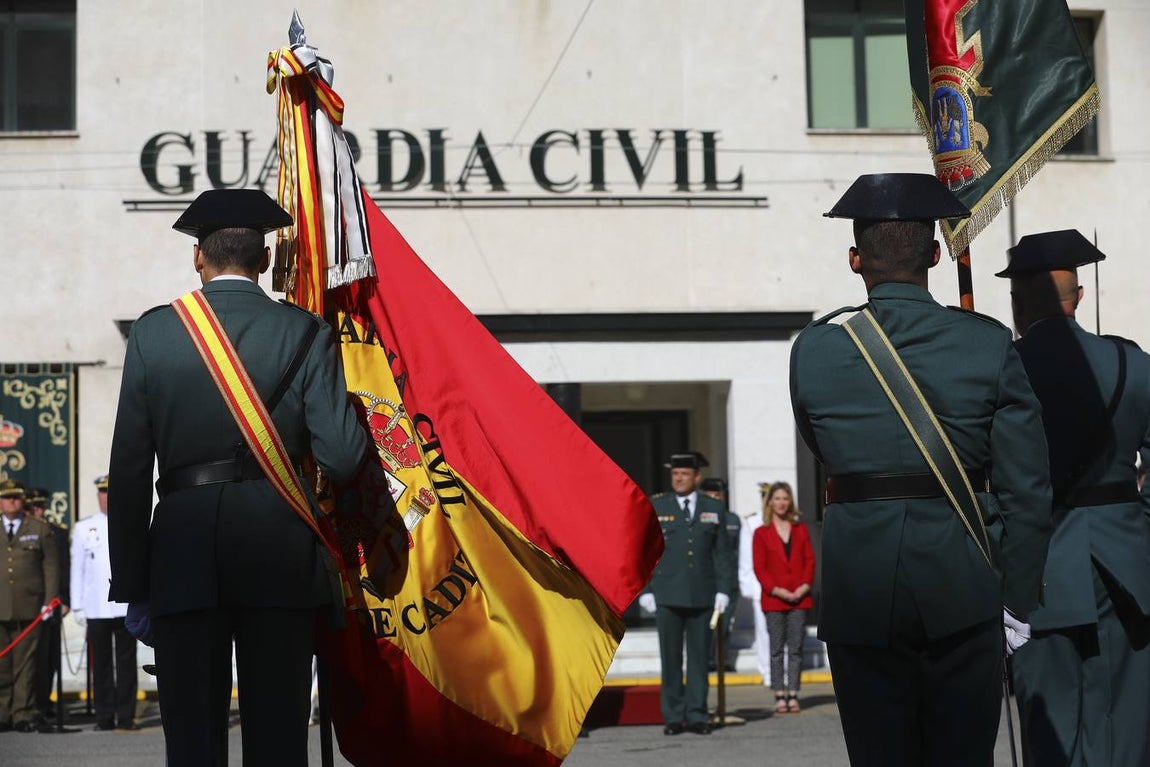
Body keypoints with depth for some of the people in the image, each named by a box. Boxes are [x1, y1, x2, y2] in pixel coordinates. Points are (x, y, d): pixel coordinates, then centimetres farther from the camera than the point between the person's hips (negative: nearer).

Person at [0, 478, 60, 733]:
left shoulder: (41, 529, 11)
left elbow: (51, 567, 8)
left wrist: (49, 601, -1)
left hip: (28, 607, -1)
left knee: (25, 663, -1)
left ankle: (24, 715, 4)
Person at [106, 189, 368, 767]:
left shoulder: (153, 332, 3)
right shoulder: (305, 332, 1)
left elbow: (128, 469, 3)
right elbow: (341, 458, -6)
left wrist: (131, 585, 8)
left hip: (183, 553, 1)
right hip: (279, 557, 0)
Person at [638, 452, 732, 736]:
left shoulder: (713, 508, 9)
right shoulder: (655, 507, 6)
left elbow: (721, 552, 8)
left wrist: (723, 590, 1)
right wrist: (644, 590, -2)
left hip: (702, 595, 1)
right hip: (667, 595, -1)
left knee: (699, 656, 4)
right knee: (670, 657, 1)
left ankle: (697, 715, 9)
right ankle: (673, 717, 6)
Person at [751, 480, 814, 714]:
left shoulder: (801, 530, 12)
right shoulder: (761, 533, 4)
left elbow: (810, 560, 8)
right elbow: (759, 567, -1)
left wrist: (804, 586, -7)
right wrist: (776, 590, -11)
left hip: (799, 598, 2)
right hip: (773, 599, -2)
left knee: (796, 649, 1)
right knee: (777, 649, 0)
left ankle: (793, 695, 4)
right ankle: (779, 696, 2)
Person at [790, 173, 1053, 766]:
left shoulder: (814, 349, -3)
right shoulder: (990, 344, -4)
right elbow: (1027, 489, -4)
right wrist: (1020, 605, 2)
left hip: (858, 588, 0)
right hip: (962, 584, 0)